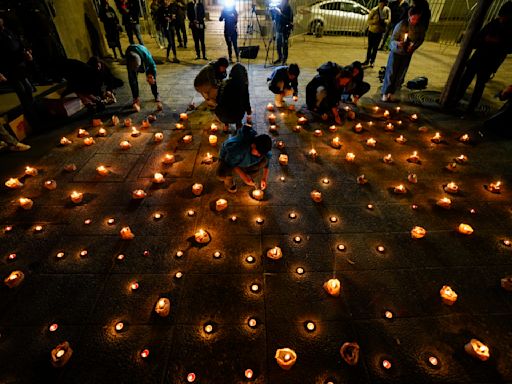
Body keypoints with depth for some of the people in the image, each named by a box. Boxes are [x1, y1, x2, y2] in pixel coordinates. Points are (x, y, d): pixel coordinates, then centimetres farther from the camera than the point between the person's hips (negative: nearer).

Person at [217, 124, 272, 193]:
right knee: (222, 174, -37)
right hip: (228, 156, -4)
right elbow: (231, 163, -26)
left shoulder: (261, 147, -26)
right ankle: (228, 179, 4)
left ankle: (249, 175, 6)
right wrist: (244, 178, -27)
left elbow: (266, 160, -6)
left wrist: (264, 178, -13)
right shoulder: (238, 147, -42)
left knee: (264, 160, -23)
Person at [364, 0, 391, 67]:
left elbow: (389, 20, -5)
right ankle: (367, 60, 23)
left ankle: (372, 62, 14)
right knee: (370, 46, 9)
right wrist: (376, 21, -29)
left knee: (375, 47, 5)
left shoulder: (387, 10, -6)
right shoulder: (374, 10, -14)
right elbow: (369, 21, -13)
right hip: (372, 31, -1)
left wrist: (384, 21, -26)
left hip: (380, 32, 1)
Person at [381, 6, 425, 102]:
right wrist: (398, 43, -38)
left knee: (400, 75, 4)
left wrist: (414, 47, -14)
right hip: (396, 52, -3)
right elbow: (393, 39, -16)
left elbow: (421, 39, 5)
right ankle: (385, 93, 10)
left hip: (407, 54, 3)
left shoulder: (421, 28, -10)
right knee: (391, 73, -2)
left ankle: (391, 93, 17)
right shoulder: (402, 24, -18)